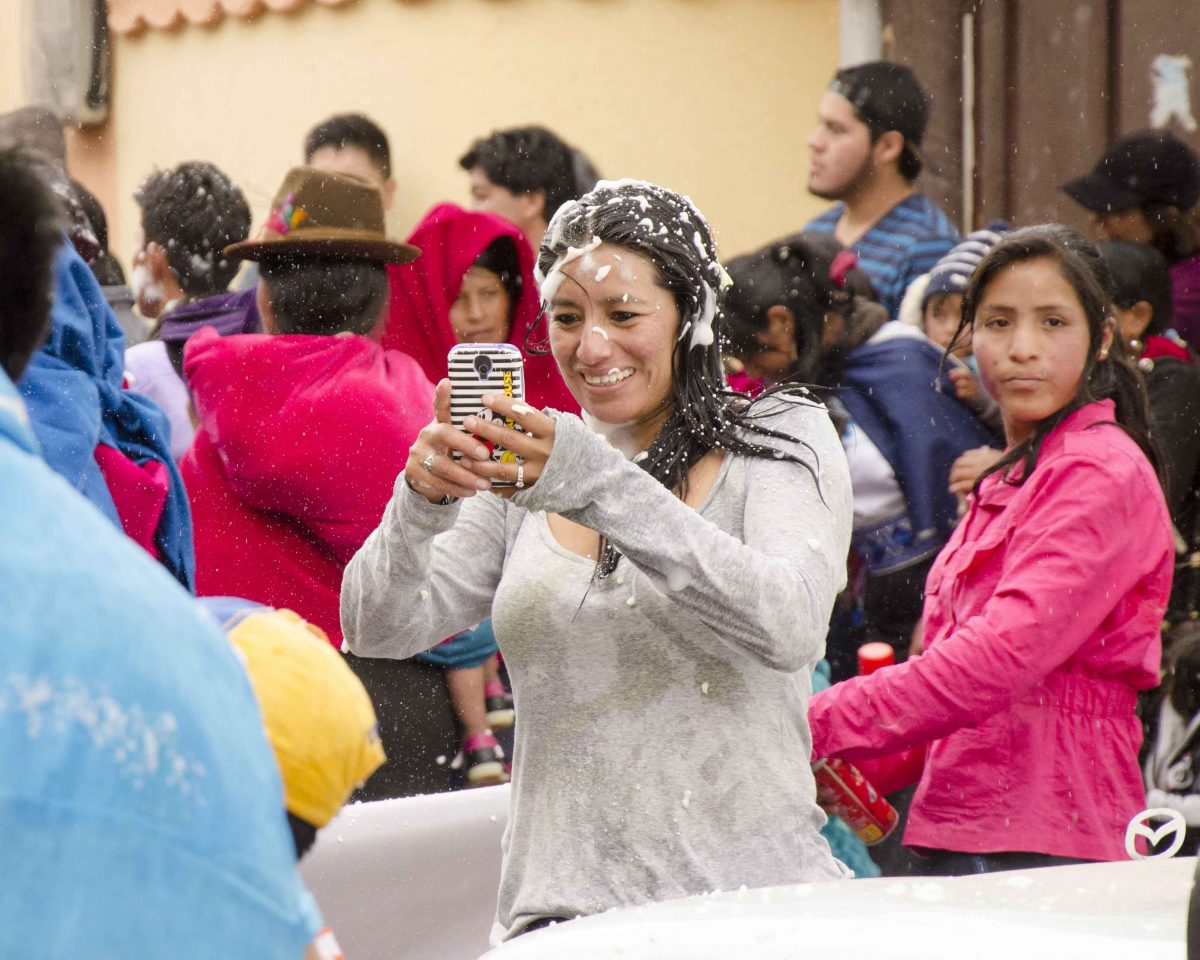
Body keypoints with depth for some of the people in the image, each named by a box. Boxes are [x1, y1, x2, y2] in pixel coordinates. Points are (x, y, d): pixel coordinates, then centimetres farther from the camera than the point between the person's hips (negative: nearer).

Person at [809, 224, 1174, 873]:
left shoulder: (1102, 473, -9)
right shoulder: (1010, 478, 21)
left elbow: (1006, 652, -20)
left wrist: (820, 725, -19)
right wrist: (868, 775, 4)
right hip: (959, 833, 8)